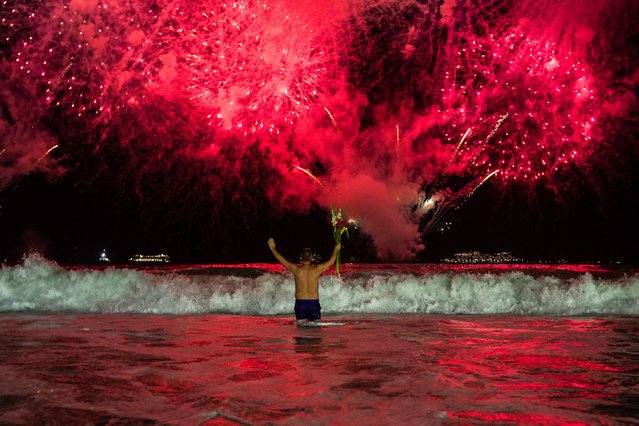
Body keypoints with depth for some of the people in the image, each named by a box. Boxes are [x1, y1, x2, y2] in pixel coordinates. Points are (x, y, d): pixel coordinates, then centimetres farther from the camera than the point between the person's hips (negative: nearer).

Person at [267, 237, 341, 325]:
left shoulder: (296, 269, -5)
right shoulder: (317, 269, -2)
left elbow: (281, 259, 6)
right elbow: (331, 261, 14)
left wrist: (273, 248, 20)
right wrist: (336, 250, 31)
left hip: (300, 302, -1)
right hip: (314, 302, 1)